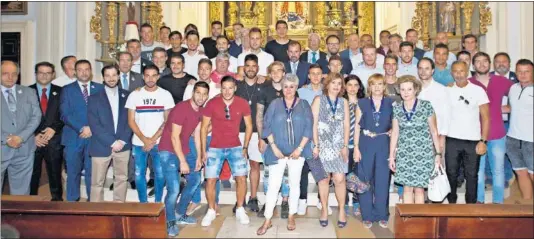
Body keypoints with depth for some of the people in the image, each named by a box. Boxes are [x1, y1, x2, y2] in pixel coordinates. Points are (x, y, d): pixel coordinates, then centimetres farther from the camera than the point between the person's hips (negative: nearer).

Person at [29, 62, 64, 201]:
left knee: (55, 173, 7)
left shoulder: (60, 92, 6)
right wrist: (33, 135, -9)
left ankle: (57, 199, 20)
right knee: (32, 174, 5)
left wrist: (54, 128, -12)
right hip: (33, 140, 0)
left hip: (54, 140, 0)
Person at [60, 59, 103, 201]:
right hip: (73, 137, 0)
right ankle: (72, 202, 15)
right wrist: (82, 128, -12)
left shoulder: (100, 89, 10)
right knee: (73, 172, 4)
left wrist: (92, 128, -8)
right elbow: (64, 114, -2)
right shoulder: (67, 89, 8)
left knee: (92, 172, 3)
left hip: (94, 137, 0)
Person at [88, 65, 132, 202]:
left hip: (123, 145, 2)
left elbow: (130, 120, 4)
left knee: (122, 178, 10)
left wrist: (122, 141, -9)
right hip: (101, 146, -2)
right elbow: (94, 125, -7)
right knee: (97, 182, 3)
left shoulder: (126, 96, 7)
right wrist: (112, 142, -14)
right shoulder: (94, 98, 1)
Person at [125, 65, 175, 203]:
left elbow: (167, 121, -1)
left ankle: (158, 202, 18)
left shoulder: (166, 95, 1)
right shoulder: (134, 95, 3)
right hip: (139, 143, 1)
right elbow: (131, 121, 2)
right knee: (139, 174, 5)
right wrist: (144, 139, -8)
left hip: (159, 142, -1)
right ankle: (143, 202, 20)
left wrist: (153, 139, -9)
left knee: (160, 174, 0)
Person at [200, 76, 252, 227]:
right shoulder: (212, 103, -10)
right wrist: (203, 151, -4)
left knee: (241, 178, -7)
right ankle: (211, 211, 17)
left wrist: (245, 147, 0)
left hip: (235, 147, 1)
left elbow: (249, 126, 4)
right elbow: (204, 128, -3)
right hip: (215, 148, -1)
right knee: (210, 180, -3)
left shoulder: (243, 103, -7)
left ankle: (240, 210, 12)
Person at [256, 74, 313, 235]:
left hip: (297, 152, 1)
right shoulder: (275, 104, 2)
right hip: (278, 151, -1)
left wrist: (300, 148, -10)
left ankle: (291, 217, 25)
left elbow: (308, 128, -1)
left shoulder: (304, 105, 3)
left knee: (294, 184, 11)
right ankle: (267, 221, 5)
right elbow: (267, 127, -1)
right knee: (273, 185, -3)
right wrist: (274, 148, -9)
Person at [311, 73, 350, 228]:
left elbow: (346, 125, 6)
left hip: (339, 145, 1)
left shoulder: (344, 102, 8)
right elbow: (314, 124, -3)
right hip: (323, 145, -1)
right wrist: (316, 145, -8)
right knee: (324, 178, 4)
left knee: (339, 179, -4)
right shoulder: (319, 100, 2)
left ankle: (341, 210, 10)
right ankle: (324, 210, 16)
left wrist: (345, 146, -2)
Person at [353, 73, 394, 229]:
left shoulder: (391, 103, 5)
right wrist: (356, 148, -4)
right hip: (366, 145, 0)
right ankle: (367, 216, 15)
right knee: (365, 180, 4)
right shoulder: (362, 103, 4)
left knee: (382, 180, 4)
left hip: (384, 145, 0)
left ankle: (382, 215, 17)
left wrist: (391, 132, -13)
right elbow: (357, 127, 2)